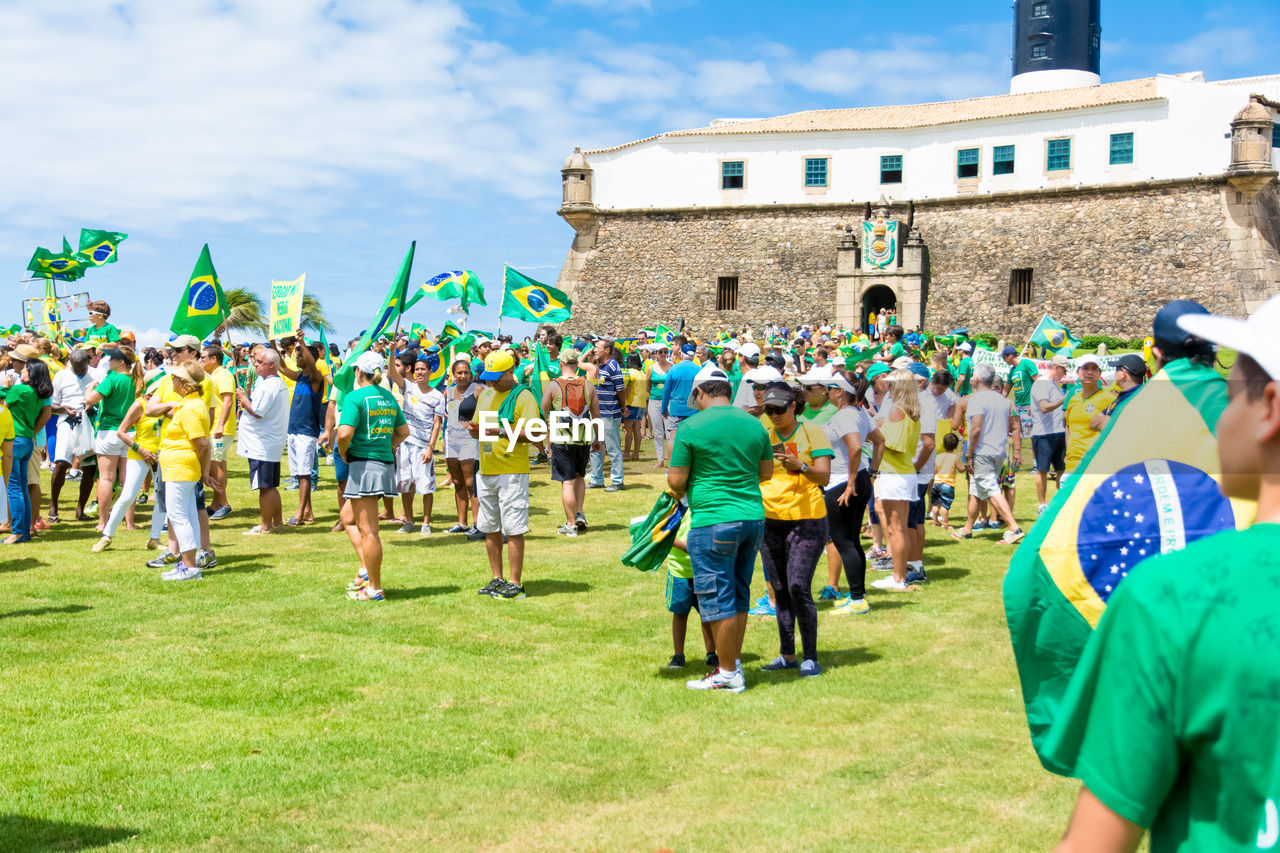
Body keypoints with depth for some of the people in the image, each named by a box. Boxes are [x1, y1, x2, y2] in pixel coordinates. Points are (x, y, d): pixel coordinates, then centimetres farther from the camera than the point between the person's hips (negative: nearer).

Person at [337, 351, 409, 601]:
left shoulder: (355, 397, -11)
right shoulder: (388, 397, 12)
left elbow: (345, 432, -22)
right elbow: (403, 431, 19)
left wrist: (343, 453, -5)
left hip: (364, 465, -8)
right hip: (385, 463, 8)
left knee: (367, 530, -1)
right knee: (348, 517, 23)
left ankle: (375, 588, 3)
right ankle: (366, 568, 16)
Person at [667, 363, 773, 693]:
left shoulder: (691, 427, -8)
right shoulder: (754, 424, 8)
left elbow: (676, 481, -6)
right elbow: (766, 472, 16)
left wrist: (679, 494, 15)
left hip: (713, 522, -6)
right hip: (754, 518, 6)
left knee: (718, 599, 2)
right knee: (739, 595, 16)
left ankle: (728, 674, 8)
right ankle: (734, 664, 23)